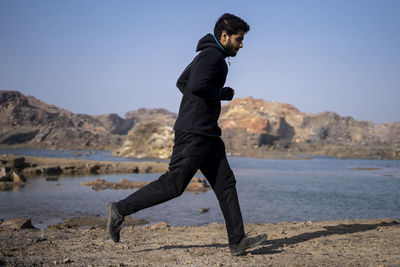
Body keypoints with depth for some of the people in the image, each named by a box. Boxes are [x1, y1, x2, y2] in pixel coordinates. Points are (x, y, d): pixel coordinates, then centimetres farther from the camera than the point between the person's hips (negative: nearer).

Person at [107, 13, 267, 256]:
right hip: (194, 132, -11)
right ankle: (120, 210, 4)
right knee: (173, 184, -7)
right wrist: (226, 93, -11)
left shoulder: (207, 56, 21)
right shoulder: (213, 55, -11)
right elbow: (198, 86, -26)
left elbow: (182, 82, 28)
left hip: (208, 134, 11)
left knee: (226, 183, 6)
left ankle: (238, 241, 7)